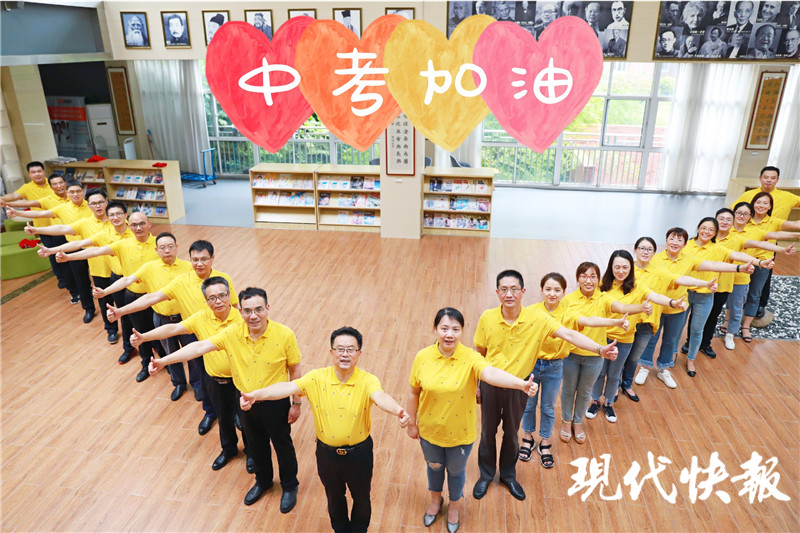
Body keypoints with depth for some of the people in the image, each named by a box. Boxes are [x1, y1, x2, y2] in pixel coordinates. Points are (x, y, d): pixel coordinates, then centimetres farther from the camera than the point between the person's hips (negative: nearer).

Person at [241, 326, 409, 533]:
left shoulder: (367, 381, -19)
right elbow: (288, 387, -29)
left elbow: (380, 397, -39)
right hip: (327, 452, 2)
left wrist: (397, 411, -62)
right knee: (334, 497, 26)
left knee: (361, 497, 22)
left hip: (359, 453, -1)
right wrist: (256, 394, -46)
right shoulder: (317, 378, -15)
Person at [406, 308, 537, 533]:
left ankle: (454, 507, 54)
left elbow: (492, 373, -44)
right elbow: (414, 392, -5)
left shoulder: (470, 358, -25)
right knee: (434, 467, 27)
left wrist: (522, 384, -62)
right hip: (430, 430, 2)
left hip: (460, 433, -2)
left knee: (456, 471, 24)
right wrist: (412, 423, 3)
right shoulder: (422, 357, -17)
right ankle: (435, 500, 59)